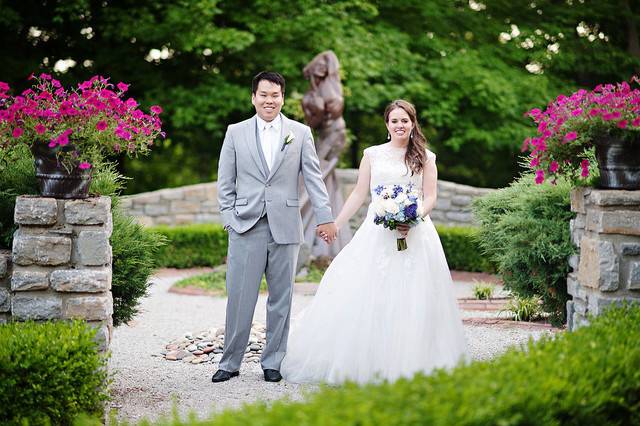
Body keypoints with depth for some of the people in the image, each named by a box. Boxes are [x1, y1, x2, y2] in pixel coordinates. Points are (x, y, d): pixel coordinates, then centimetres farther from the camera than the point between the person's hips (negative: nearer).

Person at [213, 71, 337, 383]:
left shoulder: (301, 133, 7)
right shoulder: (236, 132, 7)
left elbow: (313, 178, 5)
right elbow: (225, 181, 8)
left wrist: (325, 217, -2)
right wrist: (229, 218, -1)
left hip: (285, 228, 1)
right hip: (245, 228, 0)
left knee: (281, 298, 6)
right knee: (239, 296, -2)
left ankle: (273, 362, 17)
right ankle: (230, 362, 9)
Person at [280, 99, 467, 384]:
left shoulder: (425, 158, 8)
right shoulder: (372, 154, 11)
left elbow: (430, 197, 3)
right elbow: (359, 194, 12)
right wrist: (335, 224, 8)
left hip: (415, 232, -1)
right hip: (377, 233, 1)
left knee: (411, 298, -4)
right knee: (367, 298, -6)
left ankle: (410, 365, 4)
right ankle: (365, 362, 0)